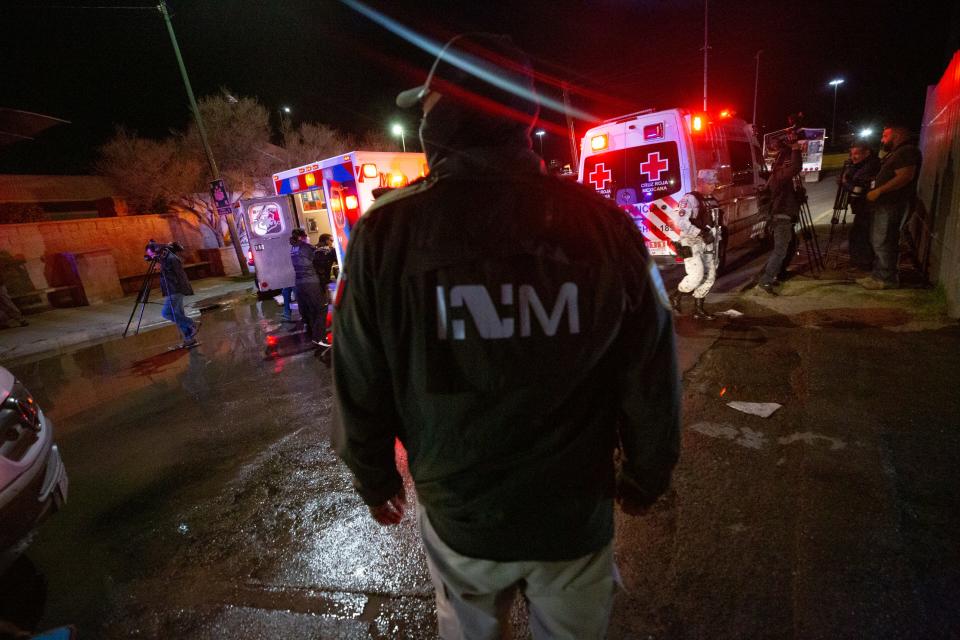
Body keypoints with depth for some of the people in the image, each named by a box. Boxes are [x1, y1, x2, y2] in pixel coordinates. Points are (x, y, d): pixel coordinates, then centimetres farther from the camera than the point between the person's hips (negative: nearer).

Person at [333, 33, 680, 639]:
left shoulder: (387, 232, -17)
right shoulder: (607, 224, -15)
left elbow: (360, 387, -10)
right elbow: (651, 381, -9)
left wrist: (375, 477, 9)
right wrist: (647, 474, 9)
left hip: (457, 512, 0)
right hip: (576, 513, 1)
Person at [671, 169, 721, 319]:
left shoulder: (713, 201, 15)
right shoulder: (690, 199, -11)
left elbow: (715, 224, 21)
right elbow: (683, 223, -22)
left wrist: (717, 243, 18)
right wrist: (702, 233, -25)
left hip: (707, 245, 8)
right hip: (691, 243, -8)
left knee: (710, 276, 5)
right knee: (696, 275, -18)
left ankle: (698, 309, 14)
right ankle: (676, 298, 5)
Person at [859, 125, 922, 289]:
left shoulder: (907, 151, -10)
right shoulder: (895, 153, 22)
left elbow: (905, 177, -21)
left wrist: (878, 191, -21)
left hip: (891, 204, -11)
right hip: (884, 204, 11)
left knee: (882, 242, -9)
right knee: (878, 242, 13)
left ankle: (887, 279, -3)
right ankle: (879, 274, 19)